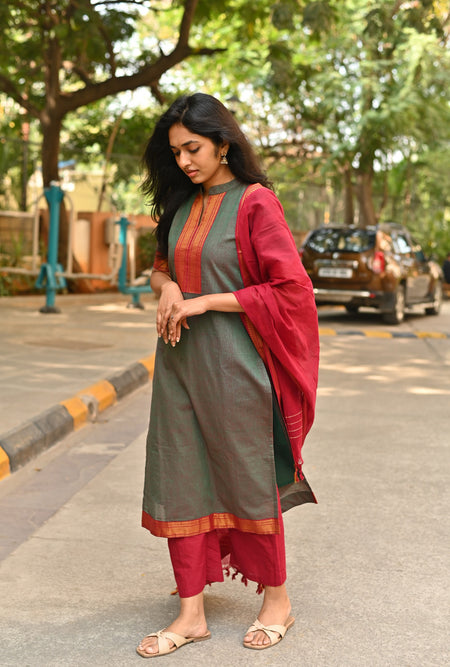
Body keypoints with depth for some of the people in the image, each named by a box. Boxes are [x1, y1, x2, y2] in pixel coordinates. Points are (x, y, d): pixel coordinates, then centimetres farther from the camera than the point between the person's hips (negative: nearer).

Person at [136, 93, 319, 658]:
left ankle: (276, 600, 26)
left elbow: (290, 289, -14)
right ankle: (191, 613, 18)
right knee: (179, 481, 6)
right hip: (180, 360, 6)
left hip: (232, 362, -6)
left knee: (248, 480, 6)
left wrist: (207, 301, -15)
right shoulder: (182, 204, 9)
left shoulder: (254, 202, -10)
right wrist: (166, 287, -1)